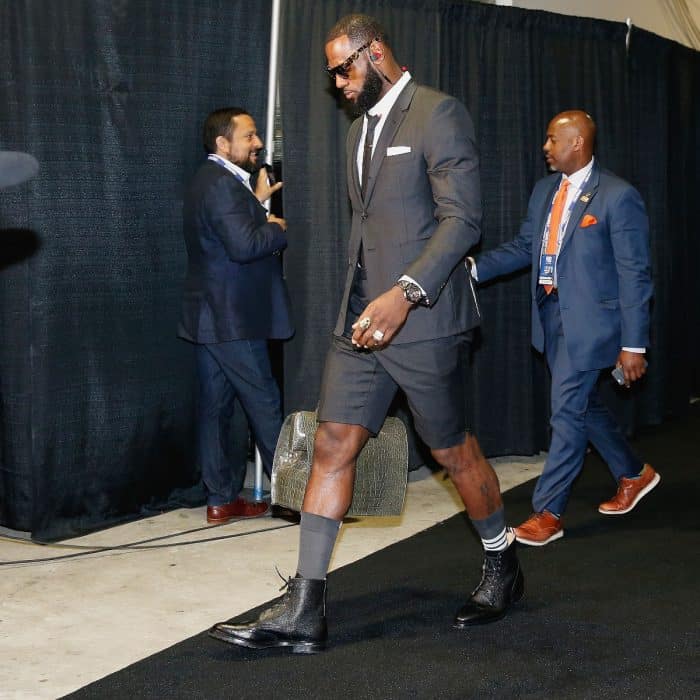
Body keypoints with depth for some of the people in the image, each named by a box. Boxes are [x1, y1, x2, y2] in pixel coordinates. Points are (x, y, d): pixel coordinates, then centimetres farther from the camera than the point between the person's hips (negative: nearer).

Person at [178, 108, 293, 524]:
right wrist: (278, 228, -11)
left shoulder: (212, 181, 16)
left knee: (217, 407, 10)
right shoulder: (223, 184, -17)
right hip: (232, 320, -10)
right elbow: (244, 245, -28)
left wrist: (256, 203, 16)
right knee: (265, 404, -2)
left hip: (210, 317, 10)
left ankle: (222, 499, 15)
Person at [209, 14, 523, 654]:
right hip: (361, 318, 8)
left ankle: (503, 568, 31)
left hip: (422, 319, -8)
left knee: (454, 452, 6)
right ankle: (304, 612, 2)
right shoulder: (361, 128, 18)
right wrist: (363, 300, 20)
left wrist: (405, 294, -28)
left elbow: (463, 218, -18)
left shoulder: (438, 114, -9)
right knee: (332, 447, 0)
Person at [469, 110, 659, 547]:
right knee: (584, 405, 18)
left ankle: (548, 513, 5)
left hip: (589, 320, -8)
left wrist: (633, 344, -15)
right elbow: (524, 247, 14)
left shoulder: (618, 197, -13)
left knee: (568, 411, -4)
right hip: (552, 315, 8)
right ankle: (634, 474, 39)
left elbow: (635, 275, -12)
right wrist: (475, 268, -2)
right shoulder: (545, 191, 9)